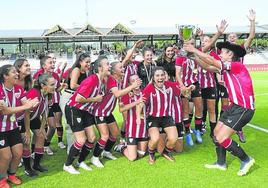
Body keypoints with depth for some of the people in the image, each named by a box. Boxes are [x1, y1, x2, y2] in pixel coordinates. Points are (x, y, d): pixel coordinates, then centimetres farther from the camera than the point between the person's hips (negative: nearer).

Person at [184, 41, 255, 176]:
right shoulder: (226, 68, 10)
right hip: (235, 106, 9)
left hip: (243, 108, -9)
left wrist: (194, 50, -14)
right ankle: (221, 163, 27)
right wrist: (194, 55, 3)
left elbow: (211, 61, -21)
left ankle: (246, 160, 8)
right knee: (216, 132, 12)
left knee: (221, 138, -10)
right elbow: (207, 66, 10)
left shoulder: (237, 66, -16)